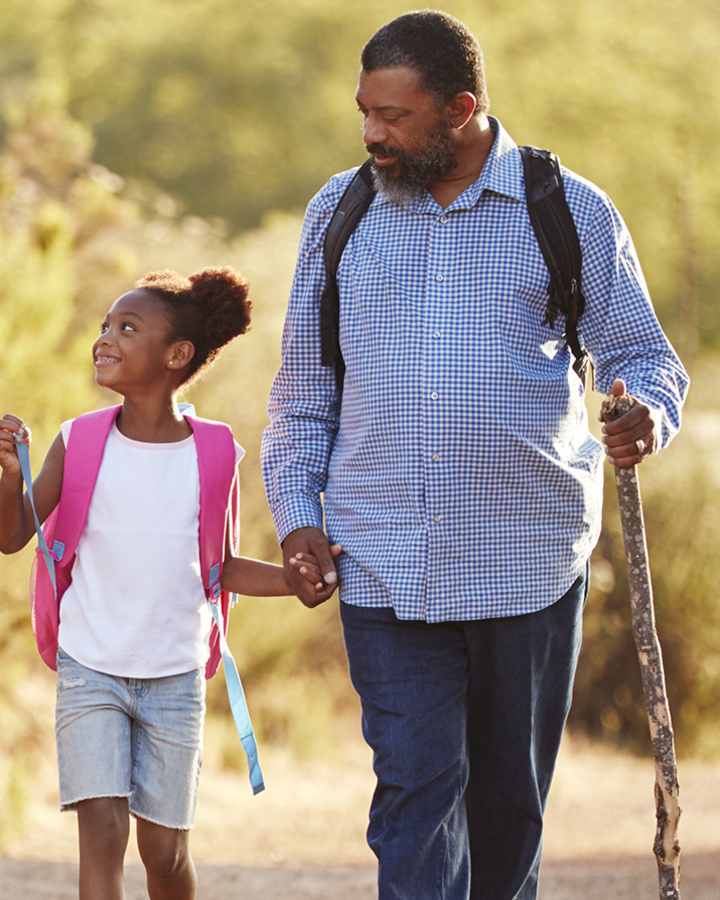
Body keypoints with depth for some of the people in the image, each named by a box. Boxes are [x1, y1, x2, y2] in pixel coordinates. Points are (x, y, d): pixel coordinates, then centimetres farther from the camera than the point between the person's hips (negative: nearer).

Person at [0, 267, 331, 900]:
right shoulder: (80, 442, -3)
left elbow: (221, 569, 7)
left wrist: (299, 576, -8)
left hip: (175, 678, 1)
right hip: (91, 669, -1)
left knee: (165, 849, 5)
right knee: (102, 829, -14)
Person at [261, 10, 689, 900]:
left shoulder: (571, 214, 1)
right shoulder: (339, 211, 8)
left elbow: (642, 353, 6)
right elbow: (304, 381, 15)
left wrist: (647, 413, -18)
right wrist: (296, 510, 4)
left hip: (529, 554, 0)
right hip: (384, 561, 1)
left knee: (510, 790, 10)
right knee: (415, 785, -9)